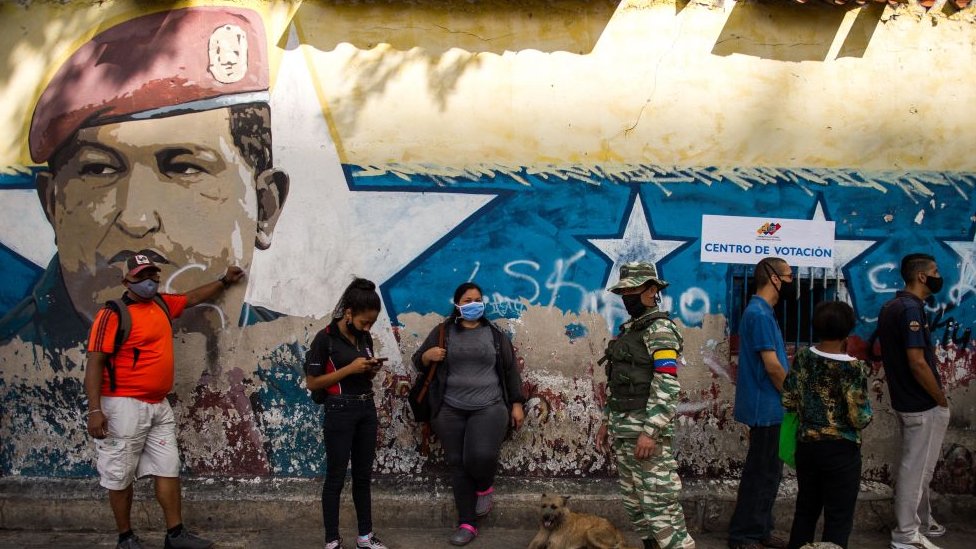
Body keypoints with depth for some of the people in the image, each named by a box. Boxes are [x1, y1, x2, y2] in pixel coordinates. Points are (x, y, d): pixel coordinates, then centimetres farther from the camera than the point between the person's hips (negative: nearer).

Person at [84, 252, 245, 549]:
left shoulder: (162, 304, 10)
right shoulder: (113, 314, -12)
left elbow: (192, 298, 31)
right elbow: (94, 363, -16)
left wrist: (224, 280, 36)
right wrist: (95, 410, -23)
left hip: (159, 406, 7)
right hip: (125, 406, -7)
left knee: (168, 470, 7)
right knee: (120, 476, 4)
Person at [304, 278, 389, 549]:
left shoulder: (365, 338, 8)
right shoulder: (325, 338, -12)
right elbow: (312, 382, -13)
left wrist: (372, 370, -2)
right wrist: (349, 369, -18)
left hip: (367, 409, 7)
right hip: (340, 411, -6)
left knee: (363, 475, 13)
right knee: (336, 477, 2)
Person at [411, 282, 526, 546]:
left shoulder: (495, 334, 7)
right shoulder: (442, 332, 6)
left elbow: (511, 370, 11)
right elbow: (418, 363, 10)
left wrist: (517, 404, 7)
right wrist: (428, 355, -12)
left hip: (489, 408, -1)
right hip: (451, 411, 1)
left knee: (482, 455, -22)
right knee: (457, 465, 3)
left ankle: (485, 487, 13)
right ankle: (467, 524, 15)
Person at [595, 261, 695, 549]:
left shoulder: (660, 329, -11)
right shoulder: (628, 330, 16)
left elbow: (667, 385, -20)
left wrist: (650, 432, -25)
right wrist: (607, 421, 18)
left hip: (648, 428, -9)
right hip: (623, 429, 9)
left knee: (658, 501, -9)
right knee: (633, 498, 13)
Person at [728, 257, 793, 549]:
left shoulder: (761, 312, 14)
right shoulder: (760, 314, -18)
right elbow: (772, 366, -21)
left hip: (767, 407, 10)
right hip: (766, 408, -10)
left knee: (768, 472, 16)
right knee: (760, 474, -2)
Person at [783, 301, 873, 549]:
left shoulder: (802, 357, -3)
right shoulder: (852, 367, -17)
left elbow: (788, 401, 3)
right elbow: (859, 419, -16)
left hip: (806, 444, 5)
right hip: (841, 451, -5)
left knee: (805, 509, 17)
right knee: (838, 519, 6)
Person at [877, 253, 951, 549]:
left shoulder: (890, 307, 8)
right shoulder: (911, 309, -21)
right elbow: (918, 363, -26)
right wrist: (942, 400, -14)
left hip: (905, 400, 10)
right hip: (924, 405, -9)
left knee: (917, 466, 21)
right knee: (916, 468, 0)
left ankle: (922, 522, 34)